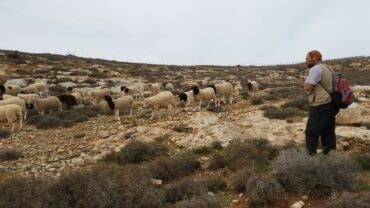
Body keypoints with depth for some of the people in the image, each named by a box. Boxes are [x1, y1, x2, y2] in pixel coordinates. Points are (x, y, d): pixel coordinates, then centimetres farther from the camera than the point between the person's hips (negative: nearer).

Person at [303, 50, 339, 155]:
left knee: (311, 133, 0)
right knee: (328, 133, 12)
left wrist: (305, 83, -2)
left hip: (320, 107, -9)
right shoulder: (327, 68, 17)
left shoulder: (315, 69, -13)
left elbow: (307, 87, -20)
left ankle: (310, 156, 4)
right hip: (330, 105, 9)